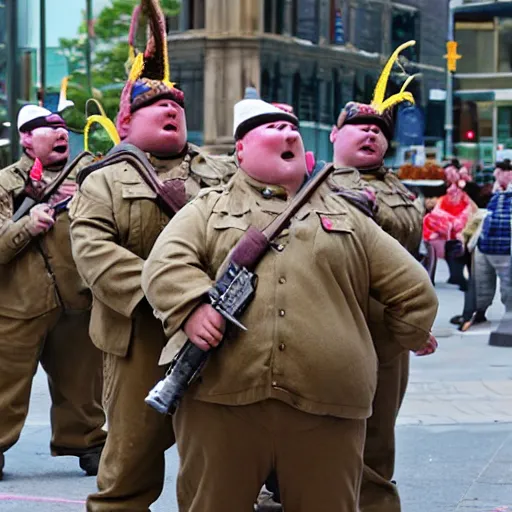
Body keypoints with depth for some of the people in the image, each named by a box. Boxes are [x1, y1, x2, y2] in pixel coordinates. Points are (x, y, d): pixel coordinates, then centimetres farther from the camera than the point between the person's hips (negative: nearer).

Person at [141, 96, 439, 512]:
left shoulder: (345, 215, 20)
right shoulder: (208, 210, 14)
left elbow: (413, 290, 22)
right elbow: (165, 264, -4)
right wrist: (194, 306, -20)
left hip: (326, 412, 2)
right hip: (221, 401, -1)